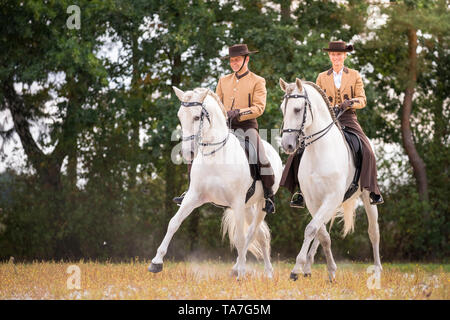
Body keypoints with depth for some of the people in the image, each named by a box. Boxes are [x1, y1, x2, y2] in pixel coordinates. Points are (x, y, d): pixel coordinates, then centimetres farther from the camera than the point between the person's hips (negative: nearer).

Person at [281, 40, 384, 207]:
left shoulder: (355, 75, 11)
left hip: (348, 120, -1)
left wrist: (350, 102, -15)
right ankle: (301, 191, -13)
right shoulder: (322, 77, 15)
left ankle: (373, 191, -10)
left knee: (366, 151, -22)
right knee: (301, 149, -16)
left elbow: (362, 100, 5)